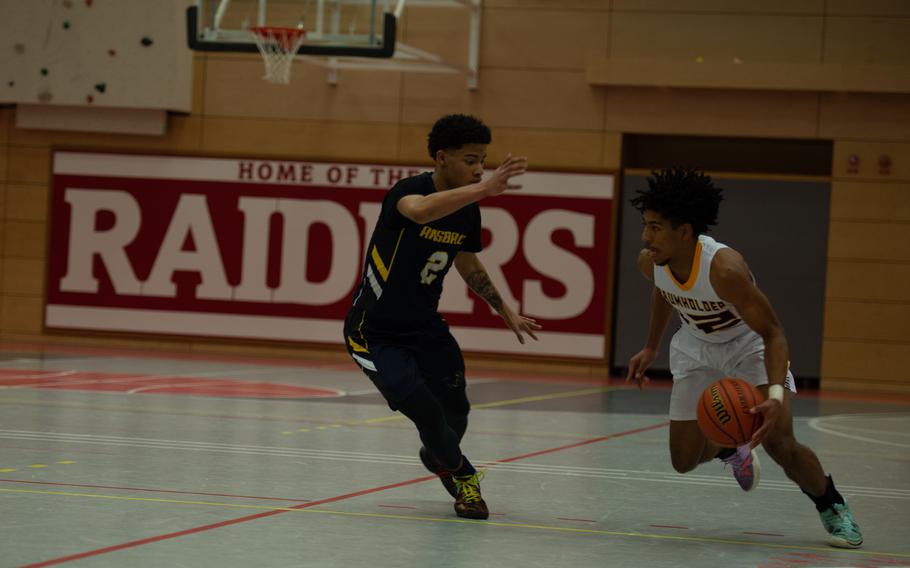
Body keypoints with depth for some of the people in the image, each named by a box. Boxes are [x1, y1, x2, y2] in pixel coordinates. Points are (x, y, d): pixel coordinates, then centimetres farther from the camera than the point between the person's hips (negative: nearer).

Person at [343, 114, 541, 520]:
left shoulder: (468, 212, -2)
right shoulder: (406, 191, -24)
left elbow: (469, 265, 18)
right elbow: (421, 211, -51)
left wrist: (506, 312, 18)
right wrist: (485, 188, -60)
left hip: (425, 328, 6)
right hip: (375, 331, -6)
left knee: (454, 411, 6)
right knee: (426, 411, -19)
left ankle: (439, 459, 42)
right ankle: (463, 476, 9)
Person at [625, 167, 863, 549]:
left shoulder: (724, 268, -39)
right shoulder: (649, 263, -21)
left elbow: (773, 334, -35)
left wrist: (775, 396, -49)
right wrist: (651, 348, 14)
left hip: (750, 345, -5)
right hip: (696, 348, 5)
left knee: (779, 442, -23)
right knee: (684, 460, 3)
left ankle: (833, 509, 4)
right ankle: (730, 448, 40)